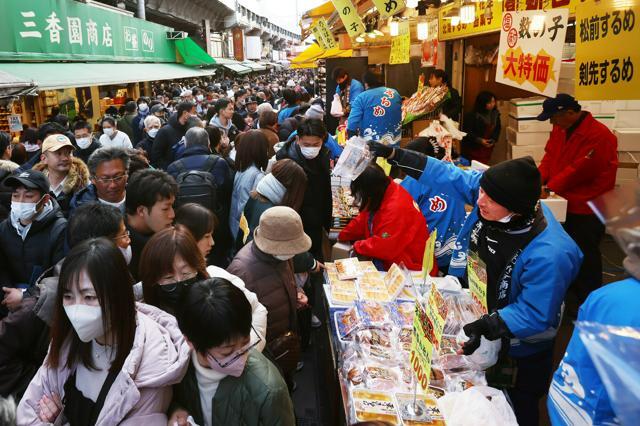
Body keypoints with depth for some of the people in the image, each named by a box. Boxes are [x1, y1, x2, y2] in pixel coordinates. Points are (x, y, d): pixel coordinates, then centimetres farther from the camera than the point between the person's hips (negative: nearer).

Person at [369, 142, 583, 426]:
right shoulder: (493, 194, -21)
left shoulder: (547, 254, -39)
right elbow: (450, 177, -9)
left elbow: (535, 315, -29)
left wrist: (486, 328, -39)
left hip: (518, 348, -6)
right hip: (478, 324, 6)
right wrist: (395, 155, -11)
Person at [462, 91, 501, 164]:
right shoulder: (471, 116, -17)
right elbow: (466, 132, -16)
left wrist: (494, 140, -4)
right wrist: (479, 140, -22)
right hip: (473, 148, -5)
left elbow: (497, 129, 12)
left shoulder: (495, 114, 1)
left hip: (488, 148, 5)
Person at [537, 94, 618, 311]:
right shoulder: (561, 129, 3)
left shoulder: (598, 135, -23)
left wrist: (550, 187, -19)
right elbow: (550, 156, 6)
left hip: (587, 208, -8)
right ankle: (573, 289, 39)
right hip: (565, 203, 8)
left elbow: (579, 170, -26)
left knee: (585, 255, 3)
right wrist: (539, 180, -10)